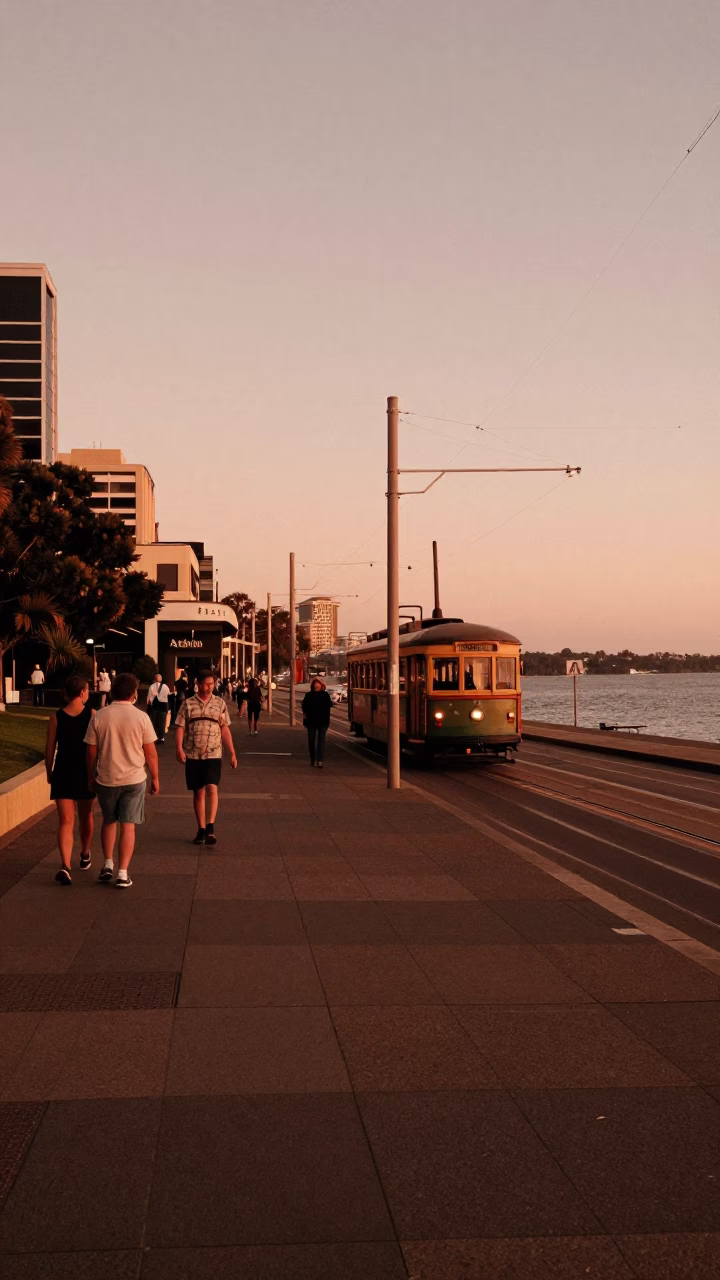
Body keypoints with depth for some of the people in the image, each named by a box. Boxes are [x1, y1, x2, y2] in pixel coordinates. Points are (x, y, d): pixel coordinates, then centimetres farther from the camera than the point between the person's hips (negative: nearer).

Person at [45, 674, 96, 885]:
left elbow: (49, 749, -3)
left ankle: (66, 866, -21)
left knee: (66, 821, -3)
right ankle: (85, 855, 41)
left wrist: (49, 772, 11)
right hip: (86, 773, 1)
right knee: (85, 817, 21)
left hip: (63, 773, -1)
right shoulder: (92, 715, -8)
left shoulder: (56, 718, -6)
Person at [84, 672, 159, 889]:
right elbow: (150, 752, -5)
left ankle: (108, 865, 20)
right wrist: (155, 777, 7)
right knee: (128, 826, 5)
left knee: (109, 821, 22)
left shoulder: (99, 717, -6)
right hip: (134, 779, -2)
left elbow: (91, 752, 0)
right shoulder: (141, 717, -10)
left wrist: (91, 777, 14)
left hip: (106, 779, 2)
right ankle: (123, 874, 2)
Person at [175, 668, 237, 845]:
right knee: (198, 792, 7)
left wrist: (232, 753, 7)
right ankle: (201, 829, 15)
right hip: (193, 755, 1)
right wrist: (179, 748, -15)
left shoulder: (220, 703, 7)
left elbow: (225, 729, 10)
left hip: (214, 754, 0)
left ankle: (210, 827, -19)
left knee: (212, 788, -16)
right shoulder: (188, 704, 4)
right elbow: (180, 727, 0)